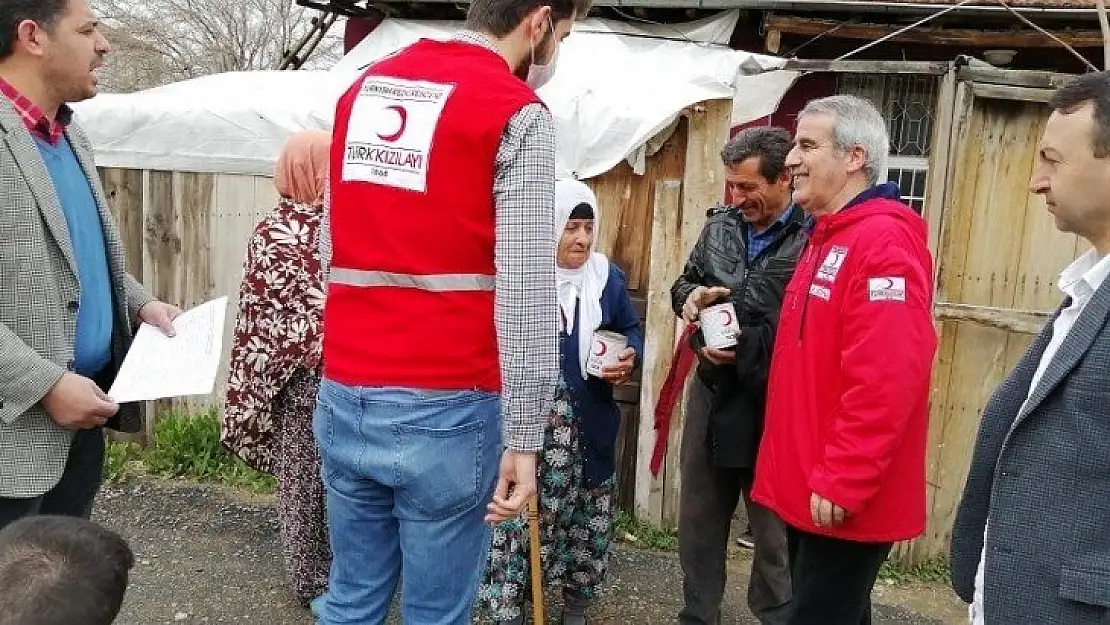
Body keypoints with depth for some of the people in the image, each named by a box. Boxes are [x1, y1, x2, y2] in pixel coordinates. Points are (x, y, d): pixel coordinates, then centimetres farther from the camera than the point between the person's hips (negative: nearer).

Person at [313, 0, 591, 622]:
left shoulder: (365, 87, 12)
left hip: (344, 397, 6)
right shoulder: (517, 113, -8)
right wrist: (524, 437, -9)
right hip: (442, 411, -6)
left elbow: (339, 248, 15)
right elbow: (526, 298, -14)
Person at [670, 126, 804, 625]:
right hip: (712, 396, 6)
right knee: (698, 521, 19)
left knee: (775, 533, 11)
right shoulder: (719, 227, 6)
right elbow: (683, 284, 18)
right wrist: (692, 296, -4)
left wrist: (747, 347, -19)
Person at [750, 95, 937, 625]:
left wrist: (842, 482, -21)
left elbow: (885, 380, -26)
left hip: (842, 500, -10)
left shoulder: (883, 241, -18)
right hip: (807, 487, 10)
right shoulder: (827, 237, 15)